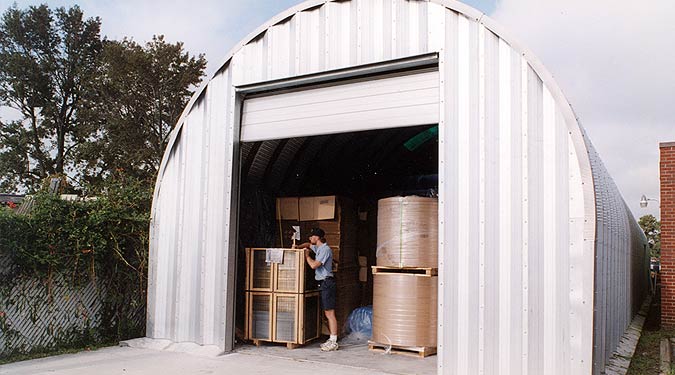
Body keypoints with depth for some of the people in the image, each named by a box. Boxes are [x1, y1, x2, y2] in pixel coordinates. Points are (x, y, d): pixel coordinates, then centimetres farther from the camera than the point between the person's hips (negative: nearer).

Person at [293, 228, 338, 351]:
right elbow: (308, 244, 35)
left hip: (327, 283, -10)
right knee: (327, 313, 11)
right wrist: (298, 247, 16)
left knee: (330, 313, -9)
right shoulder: (318, 248, 15)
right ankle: (331, 340, 16)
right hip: (323, 284, 10)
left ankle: (333, 342, -8)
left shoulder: (325, 249, -14)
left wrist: (307, 255, -3)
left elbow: (313, 265, -20)